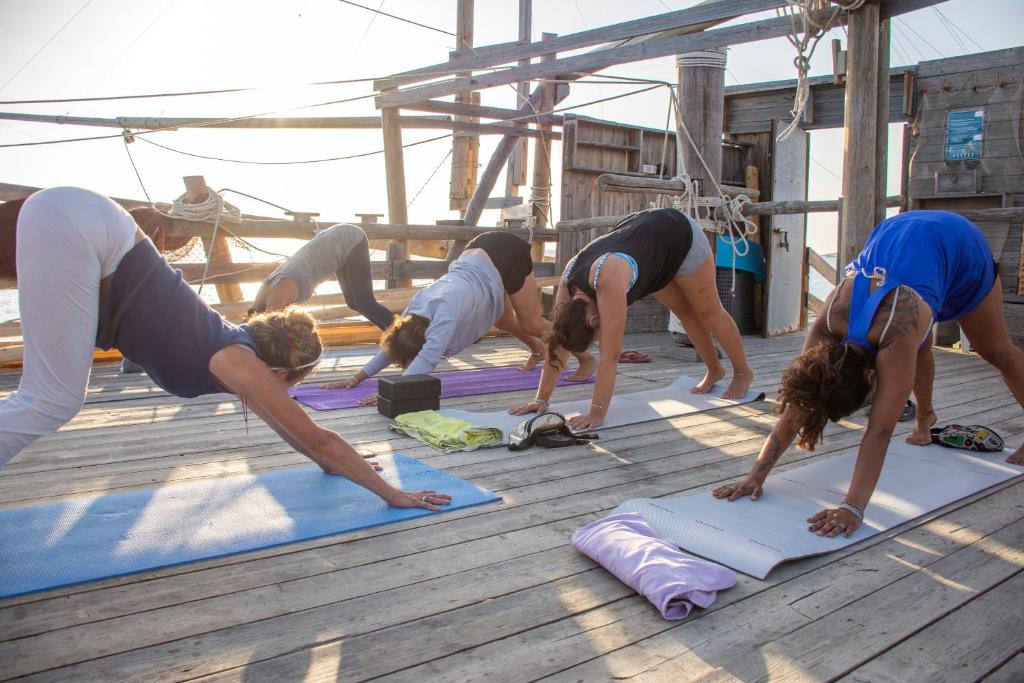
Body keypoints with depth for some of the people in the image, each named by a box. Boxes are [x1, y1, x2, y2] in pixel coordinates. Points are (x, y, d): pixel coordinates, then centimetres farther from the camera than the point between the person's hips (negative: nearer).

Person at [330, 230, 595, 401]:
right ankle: (537, 350, 48)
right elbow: (391, 344, -5)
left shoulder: (446, 310, -36)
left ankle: (586, 359, 25)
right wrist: (357, 377, -12)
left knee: (531, 323, 5)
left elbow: (428, 358, -45)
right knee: (503, 321, 20)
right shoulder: (417, 304, -14)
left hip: (507, 254, -6)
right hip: (479, 252, 7)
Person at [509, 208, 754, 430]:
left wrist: (597, 413, -39)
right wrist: (541, 398, -17)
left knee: (709, 313, 12)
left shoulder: (609, 280, -43)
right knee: (685, 313, 18)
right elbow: (557, 343, -17)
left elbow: (610, 356, -41)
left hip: (682, 235, -5)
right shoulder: (569, 278, -24)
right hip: (647, 232, 5)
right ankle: (715, 371, 40)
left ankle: (743, 372, 35)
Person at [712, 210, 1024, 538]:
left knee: (996, 351, 13)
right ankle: (925, 417, 42)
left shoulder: (895, 335, -43)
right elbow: (793, 410, -28)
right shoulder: (826, 327, -31)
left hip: (954, 244, -3)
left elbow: (880, 431, -45)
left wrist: (853, 507, -49)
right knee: (917, 348, 16)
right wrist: (755, 476, -32)